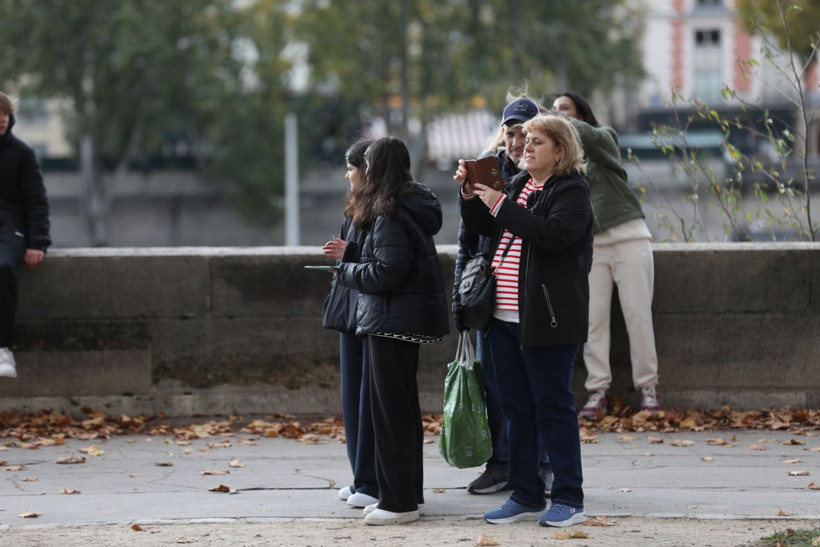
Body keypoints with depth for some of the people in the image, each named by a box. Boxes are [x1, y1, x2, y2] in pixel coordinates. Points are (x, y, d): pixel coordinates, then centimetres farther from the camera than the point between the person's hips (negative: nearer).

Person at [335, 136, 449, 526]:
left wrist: (347, 270, -7)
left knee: (390, 408, -5)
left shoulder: (390, 217, -18)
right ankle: (408, 494, 24)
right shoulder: (414, 208, 11)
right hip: (408, 318, 10)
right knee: (404, 406, 16)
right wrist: (350, 259, 10)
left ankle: (398, 501, -2)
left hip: (392, 321, -10)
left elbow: (387, 273, -22)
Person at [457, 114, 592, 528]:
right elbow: (481, 226, 22)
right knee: (516, 408, 10)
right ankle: (526, 495, 17)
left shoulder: (571, 191, -7)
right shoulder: (518, 184, 16)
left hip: (546, 320, -8)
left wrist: (503, 205, -21)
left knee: (552, 406, -5)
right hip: (506, 317, 8)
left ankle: (569, 500, 1)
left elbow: (554, 233, -24)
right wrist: (471, 194, 4)